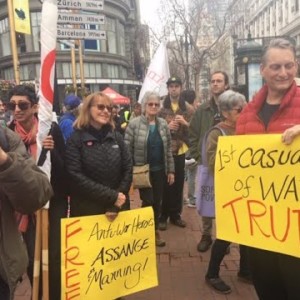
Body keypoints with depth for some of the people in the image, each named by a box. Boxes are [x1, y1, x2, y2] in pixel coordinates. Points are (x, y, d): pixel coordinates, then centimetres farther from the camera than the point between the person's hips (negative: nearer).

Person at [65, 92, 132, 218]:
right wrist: (112, 196, -16)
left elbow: (128, 168, 3)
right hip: (87, 209, -3)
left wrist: (119, 197, -9)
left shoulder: (117, 137, 7)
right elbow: (76, 176, -13)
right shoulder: (75, 139, -5)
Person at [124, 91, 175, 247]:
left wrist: (170, 170, 7)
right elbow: (127, 149, -9)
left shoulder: (163, 124, 5)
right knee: (148, 201, -2)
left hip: (159, 170, 4)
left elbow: (168, 149, 9)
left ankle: (155, 231, 30)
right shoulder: (134, 124, -9)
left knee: (157, 202, 11)